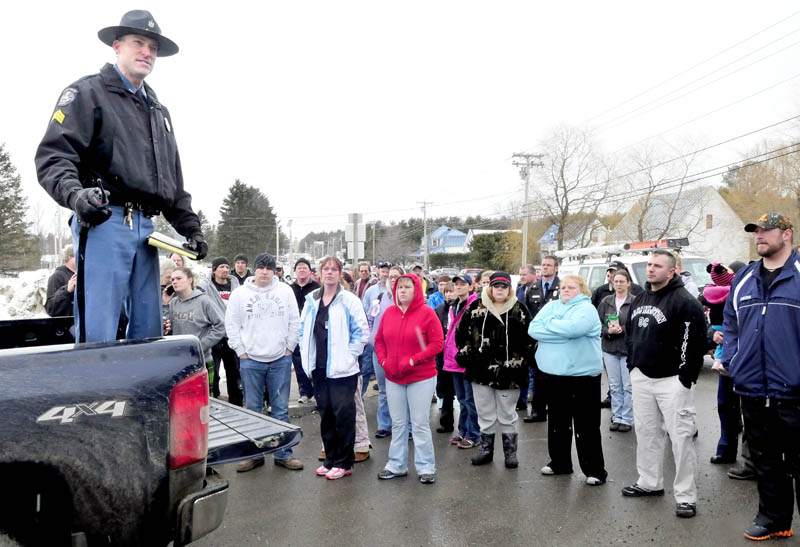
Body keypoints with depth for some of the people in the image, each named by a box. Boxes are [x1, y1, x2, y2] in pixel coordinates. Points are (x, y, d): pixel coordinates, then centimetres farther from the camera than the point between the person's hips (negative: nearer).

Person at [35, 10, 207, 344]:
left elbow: (173, 182, 26)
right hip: (104, 221, -7)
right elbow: (52, 156, -7)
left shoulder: (159, 111, 26)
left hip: (146, 227, 7)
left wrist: (190, 226, 16)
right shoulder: (88, 92, 5)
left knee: (149, 332, 8)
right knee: (97, 334, -10)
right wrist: (74, 194, -26)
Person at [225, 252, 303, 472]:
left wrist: (289, 348, 2)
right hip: (251, 360, 0)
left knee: (281, 409, 7)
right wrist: (241, 351, -2)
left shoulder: (285, 291, 2)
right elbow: (231, 324, 3)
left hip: (281, 360, 1)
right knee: (252, 410, 8)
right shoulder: (239, 293, 0)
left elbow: (294, 321, 6)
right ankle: (254, 454, 20)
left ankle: (283, 454, 17)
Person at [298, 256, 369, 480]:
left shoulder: (349, 301, -6)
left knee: (343, 414, -2)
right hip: (319, 368, 5)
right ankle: (330, 459, 26)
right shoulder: (311, 300, 10)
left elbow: (361, 333, -7)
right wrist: (307, 357, 8)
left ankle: (344, 463, 11)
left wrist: (347, 356, -10)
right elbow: (303, 330, 16)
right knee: (325, 414, 13)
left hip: (341, 369, -5)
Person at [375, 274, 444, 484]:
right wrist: (383, 360, -4)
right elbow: (379, 340, 12)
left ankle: (426, 467, 15)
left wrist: (413, 360, -17)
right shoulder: (389, 313, 5)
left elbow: (437, 343, -12)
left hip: (421, 378, -4)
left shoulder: (426, 313, -9)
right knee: (398, 424, 14)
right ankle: (397, 465, 27)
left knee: (420, 424, 2)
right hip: (393, 378, 5)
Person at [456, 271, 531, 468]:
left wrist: (523, 361, -2)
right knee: (485, 414, 13)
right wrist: (465, 354, 2)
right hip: (481, 370, 2)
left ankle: (510, 451, 25)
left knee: (507, 415, 11)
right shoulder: (476, 307, 3)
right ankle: (486, 449, 27)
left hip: (509, 372, -1)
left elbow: (529, 338, 3)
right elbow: (462, 332, 8)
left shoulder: (519, 310, 0)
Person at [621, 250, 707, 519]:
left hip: (672, 381, -7)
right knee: (646, 432, 16)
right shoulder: (639, 300, 12)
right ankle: (650, 482, 30)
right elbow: (629, 333, 22)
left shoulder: (685, 302, -13)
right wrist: (633, 366, 15)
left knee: (680, 437, -3)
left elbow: (695, 343, -17)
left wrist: (685, 378, -16)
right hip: (641, 378, 8)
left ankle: (685, 496, 6)